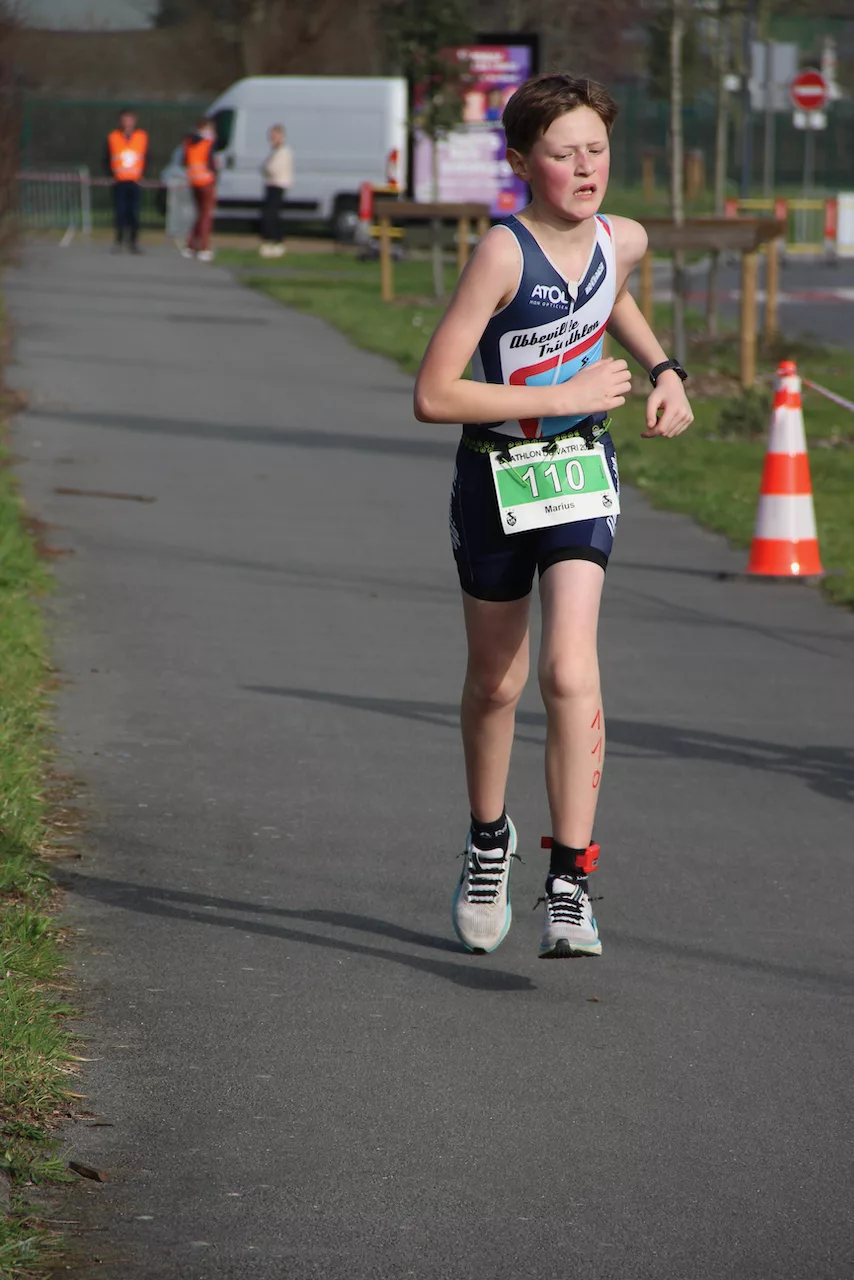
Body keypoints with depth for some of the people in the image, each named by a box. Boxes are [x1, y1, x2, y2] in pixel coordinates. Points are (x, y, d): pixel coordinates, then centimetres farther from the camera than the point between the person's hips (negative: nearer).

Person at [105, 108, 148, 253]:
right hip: (119, 181, 0)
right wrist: (112, 173, -4)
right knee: (120, 212, -5)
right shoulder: (113, 137, 3)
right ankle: (119, 240, 2)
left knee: (134, 213, -3)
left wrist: (141, 174, 0)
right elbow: (107, 160, 8)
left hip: (135, 181, 0)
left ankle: (134, 241, 4)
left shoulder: (142, 137, 5)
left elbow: (146, 158, 11)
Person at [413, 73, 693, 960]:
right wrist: (567, 395, -23)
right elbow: (433, 395, -25)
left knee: (569, 670, -16)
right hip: (495, 478, -2)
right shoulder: (504, 254, -22)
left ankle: (570, 886, -14)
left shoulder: (623, 241, -5)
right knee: (495, 683, 13)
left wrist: (663, 370, 9)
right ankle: (488, 841, 40)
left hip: (581, 476, 2)